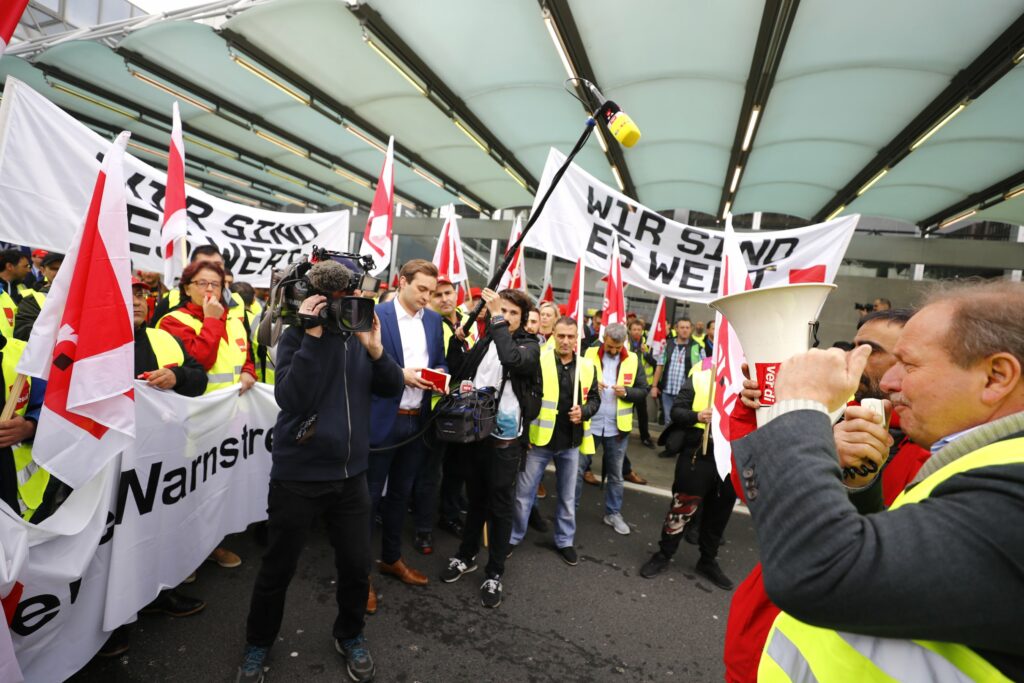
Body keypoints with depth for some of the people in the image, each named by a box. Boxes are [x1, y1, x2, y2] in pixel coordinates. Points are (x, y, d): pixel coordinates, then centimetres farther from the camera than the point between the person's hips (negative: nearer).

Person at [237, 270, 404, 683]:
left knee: (356, 565, 12)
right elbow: (291, 399, -23)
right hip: (298, 475, -3)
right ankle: (258, 644, 41)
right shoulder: (297, 337, -9)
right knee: (278, 569, 14)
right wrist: (313, 337, -25)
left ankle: (349, 635, 39)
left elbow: (392, 390, 0)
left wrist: (376, 349, -16)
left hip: (351, 473, 4)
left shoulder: (360, 336, 4)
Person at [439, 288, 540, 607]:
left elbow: (512, 359, -30)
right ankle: (466, 556, 39)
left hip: (505, 437, -4)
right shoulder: (485, 340, 6)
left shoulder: (529, 345, -6)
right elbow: (464, 376, 14)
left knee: (501, 505, 8)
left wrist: (497, 319, -24)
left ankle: (494, 574, 24)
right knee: (475, 498, 20)